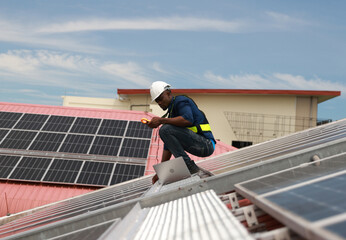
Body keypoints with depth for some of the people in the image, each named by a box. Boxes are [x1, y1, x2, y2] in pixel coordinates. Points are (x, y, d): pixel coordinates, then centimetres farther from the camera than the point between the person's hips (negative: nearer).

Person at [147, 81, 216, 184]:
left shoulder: (180, 100, -4)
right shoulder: (172, 112, 23)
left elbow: (188, 120, -28)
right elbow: (167, 146, 21)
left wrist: (161, 120, -24)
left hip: (206, 144, -10)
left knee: (165, 130, -21)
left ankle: (189, 167, -21)